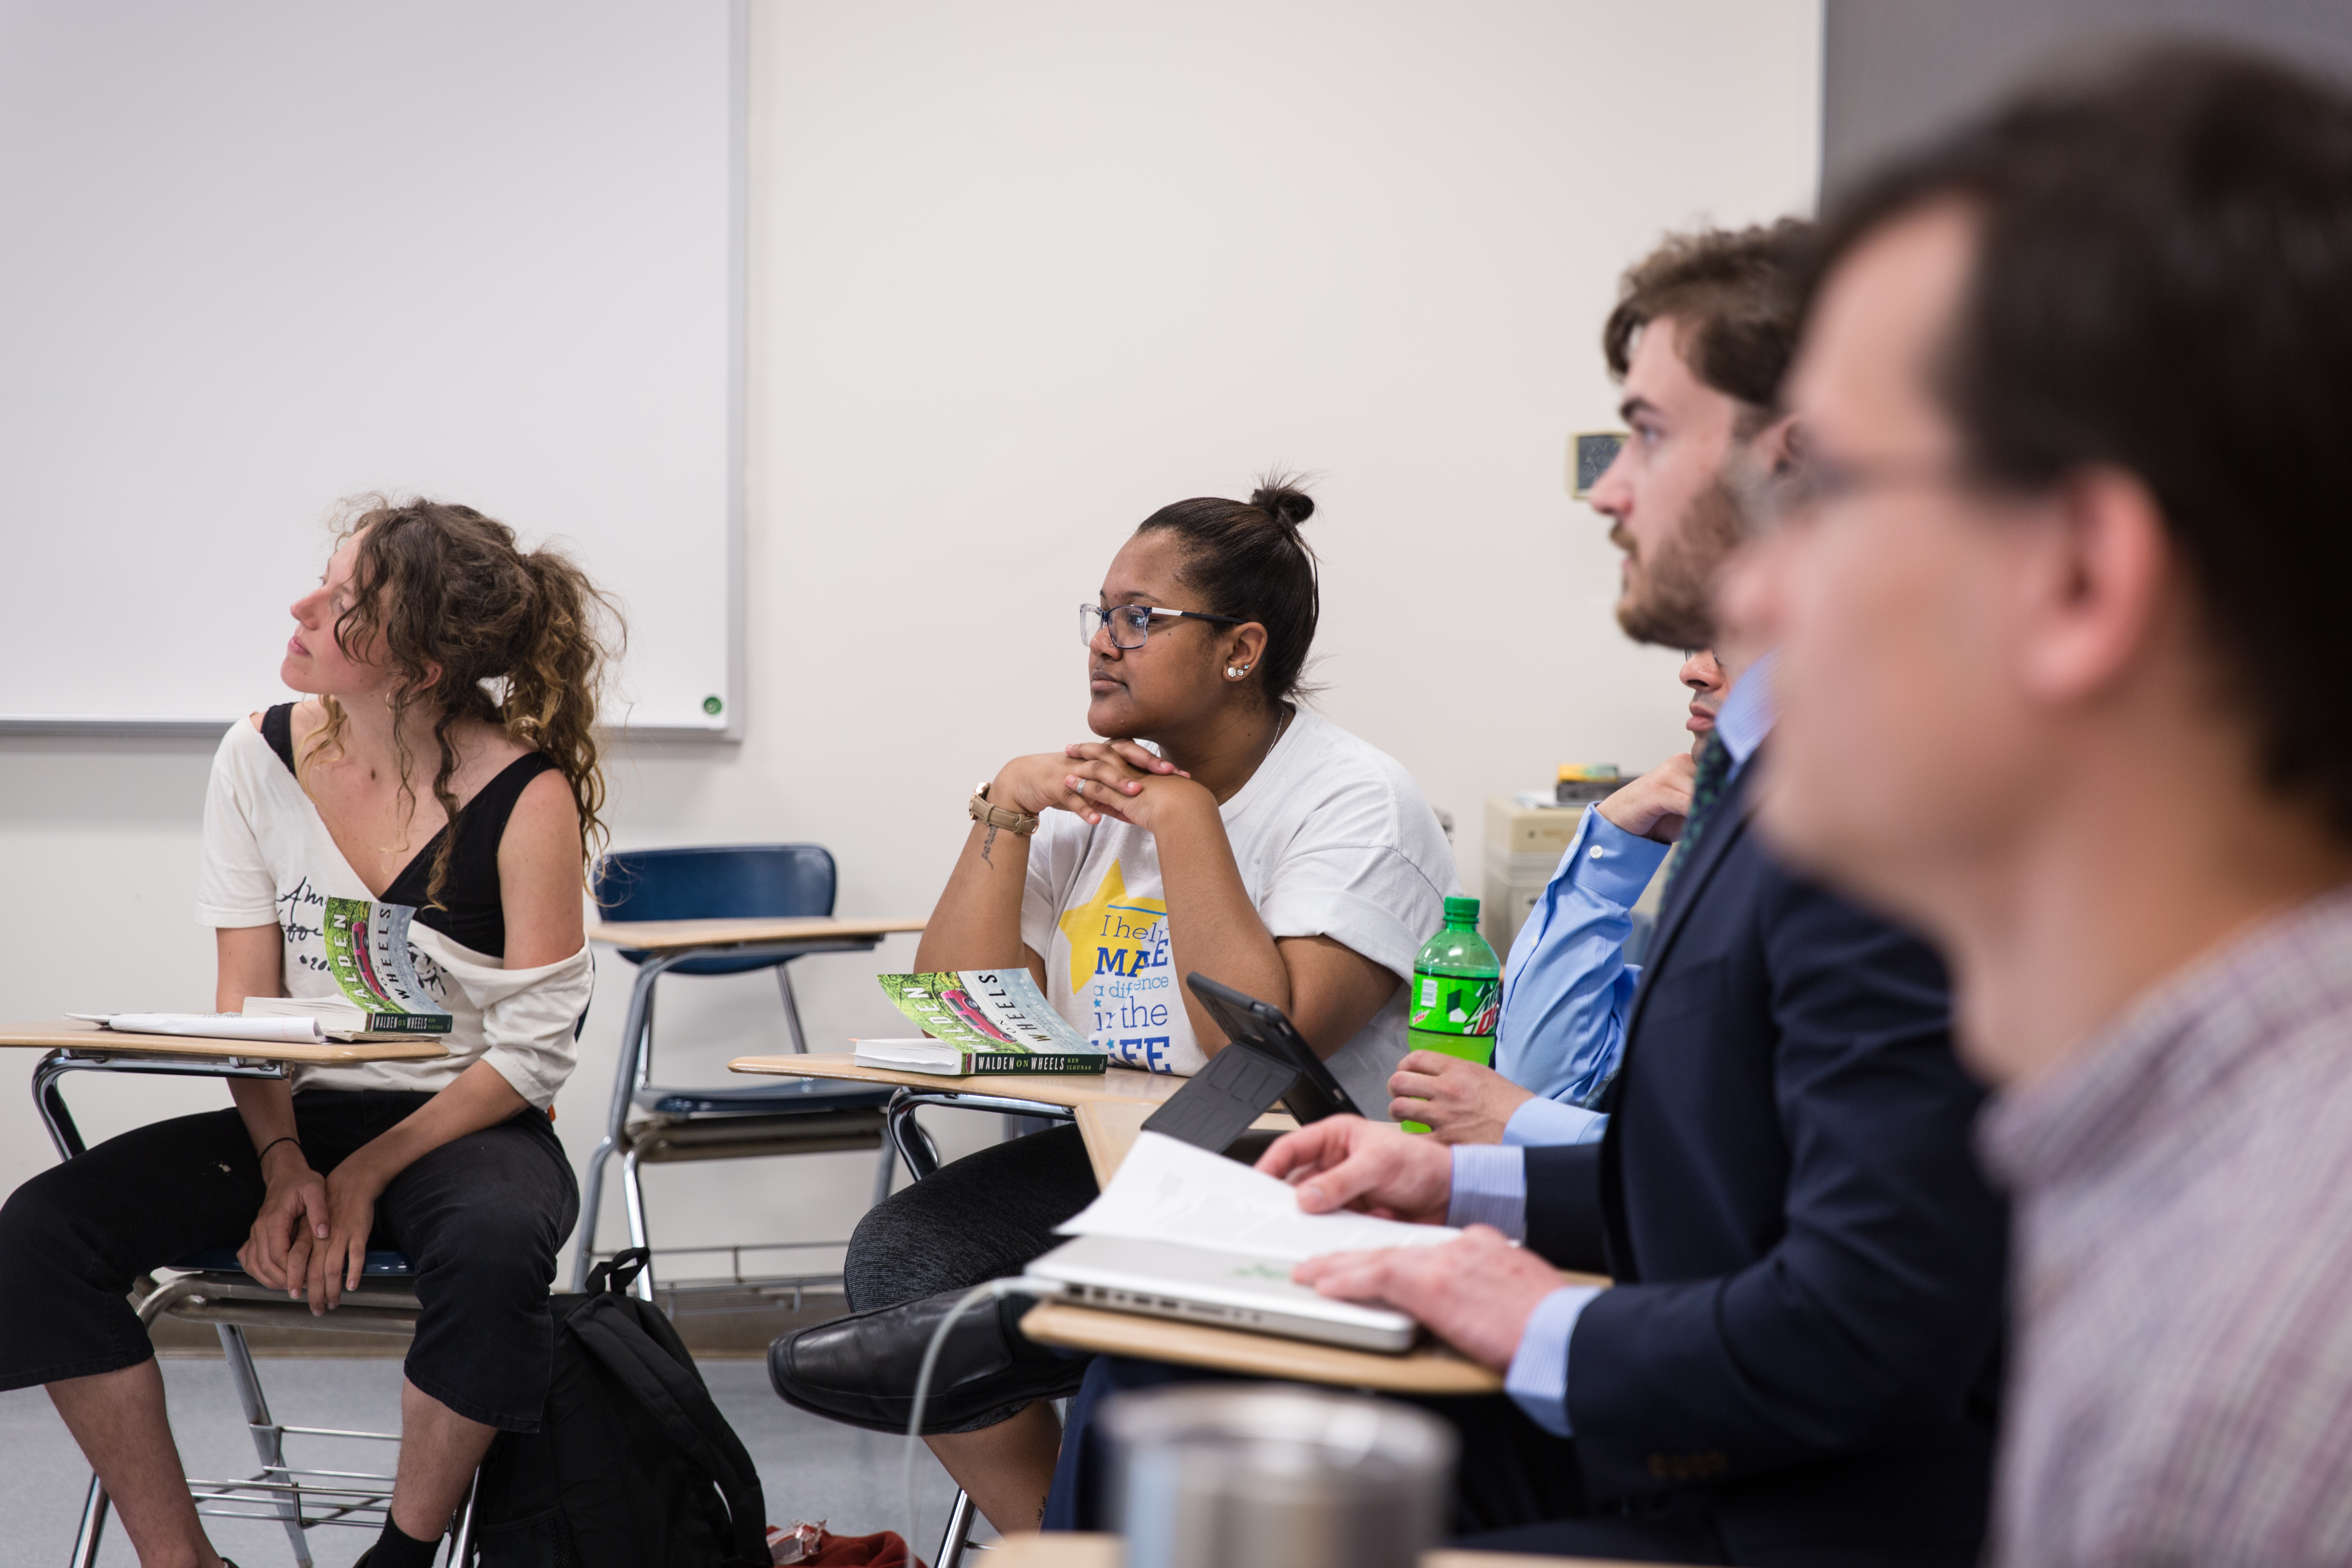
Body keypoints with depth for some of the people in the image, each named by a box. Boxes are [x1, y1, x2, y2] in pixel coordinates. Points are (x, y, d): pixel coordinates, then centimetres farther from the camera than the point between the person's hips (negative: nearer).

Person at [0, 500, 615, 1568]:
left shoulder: (527, 796, -12)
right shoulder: (261, 759, 1)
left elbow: (532, 1050, -11)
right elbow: (247, 1001, 1)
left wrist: (365, 1177, -19)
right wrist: (282, 1162, -15)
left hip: (464, 1123, -4)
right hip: (300, 1113, 4)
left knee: (493, 1249, -40)